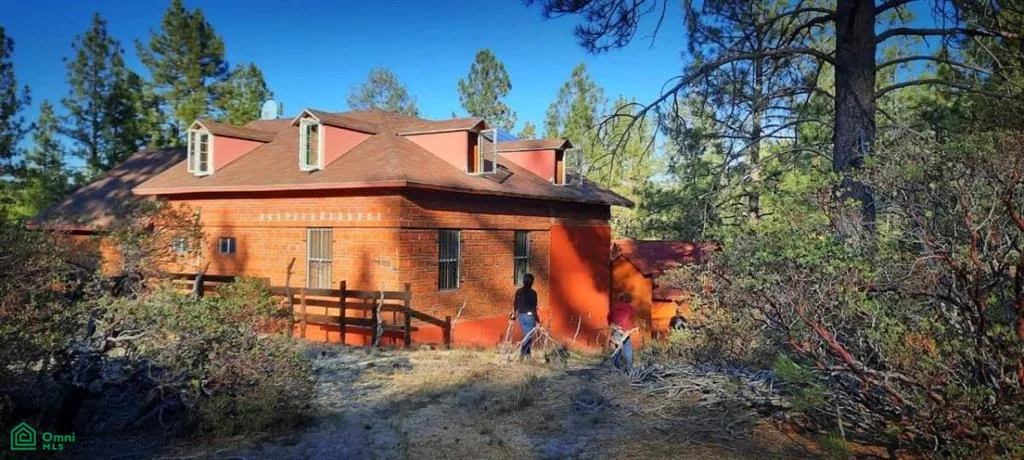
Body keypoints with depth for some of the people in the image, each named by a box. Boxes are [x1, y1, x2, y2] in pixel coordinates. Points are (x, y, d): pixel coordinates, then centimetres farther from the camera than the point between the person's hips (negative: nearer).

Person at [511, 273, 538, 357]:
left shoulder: (518, 291, 5)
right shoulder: (533, 292, -8)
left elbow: (515, 304, 9)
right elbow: (534, 307, -9)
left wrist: (514, 314, 22)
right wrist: (536, 317, 0)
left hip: (521, 315, 5)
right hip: (530, 315, -5)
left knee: (526, 335, 15)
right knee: (530, 336, 0)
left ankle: (527, 353, 15)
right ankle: (523, 352, -14)